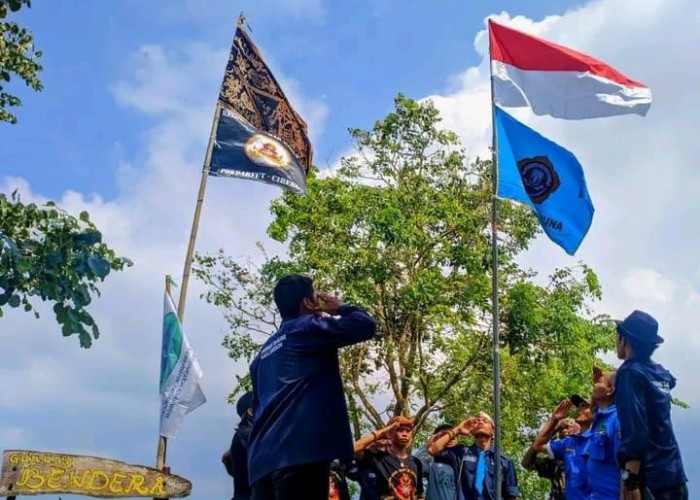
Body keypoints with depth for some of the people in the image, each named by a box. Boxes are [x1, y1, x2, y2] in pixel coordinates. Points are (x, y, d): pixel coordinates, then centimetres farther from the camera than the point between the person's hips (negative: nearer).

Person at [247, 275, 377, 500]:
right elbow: (366, 326, -1)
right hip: (301, 452, -8)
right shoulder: (309, 328, 4)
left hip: (264, 458, 8)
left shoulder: (266, 351, 26)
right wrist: (340, 308, 14)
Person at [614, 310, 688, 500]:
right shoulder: (661, 372, 13)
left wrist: (631, 480, -22)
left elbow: (635, 430, -19)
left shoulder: (630, 372, -9)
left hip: (650, 477, -7)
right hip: (673, 472, 7)